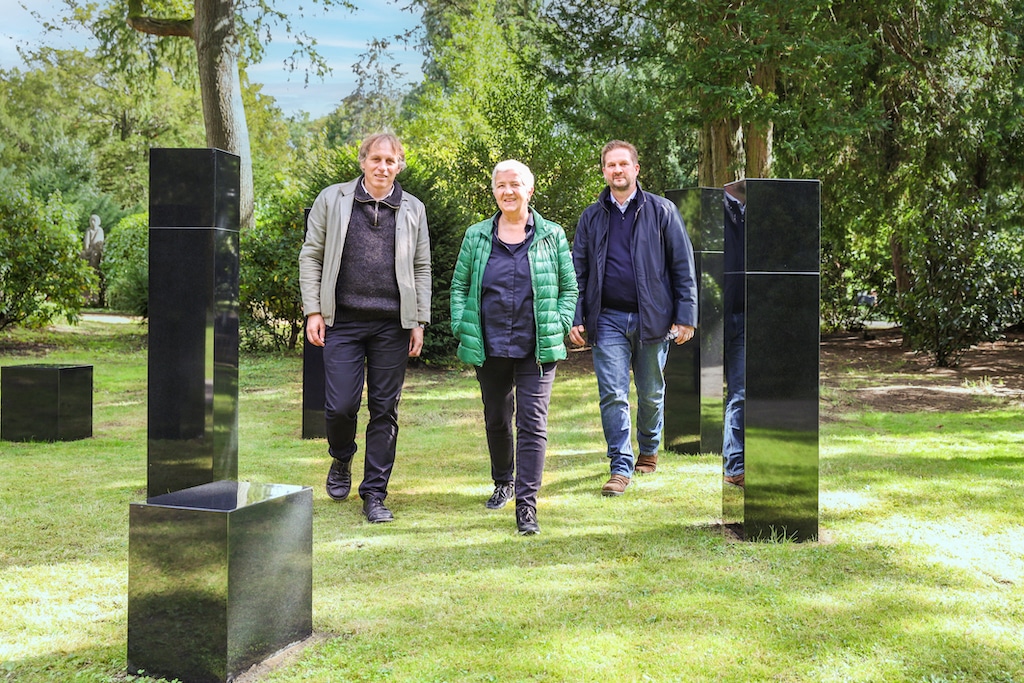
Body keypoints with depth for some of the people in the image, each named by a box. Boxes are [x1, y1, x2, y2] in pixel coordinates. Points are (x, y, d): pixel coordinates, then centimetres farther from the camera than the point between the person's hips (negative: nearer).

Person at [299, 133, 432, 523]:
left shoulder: (413, 210, 11)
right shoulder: (332, 201, 6)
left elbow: (421, 269, 12)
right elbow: (311, 257, 6)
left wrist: (419, 322, 5)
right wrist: (313, 311, -2)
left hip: (392, 325, 1)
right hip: (343, 322, -1)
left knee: (385, 410, 3)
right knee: (340, 406, -6)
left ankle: (374, 495, 13)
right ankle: (341, 461, 27)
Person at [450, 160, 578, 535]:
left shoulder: (552, 236, 5)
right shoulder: (476, 236, 8)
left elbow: (569, 288, 9)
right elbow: (459, 285, 12)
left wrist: (559, 327, -3)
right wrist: (462, 327, 0)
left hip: (536, 349, -2)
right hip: (490, 348, 2)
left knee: (532, 424, -8)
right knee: (496, 420, 15)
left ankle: (526, 506, -7)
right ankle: (503, 483, 38)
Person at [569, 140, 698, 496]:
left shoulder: (661, 211, 2)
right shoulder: (592, 217, 8)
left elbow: (683, 266, 2)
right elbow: (578, 271, 11)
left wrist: (685, 316, -4)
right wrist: (575, 319, 2)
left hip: (652, 318, -1)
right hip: (608, 320, 1)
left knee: (651, 394, 12)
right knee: (613, 395, -6)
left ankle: (649, 450, 34)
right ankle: (621, 467, -1)